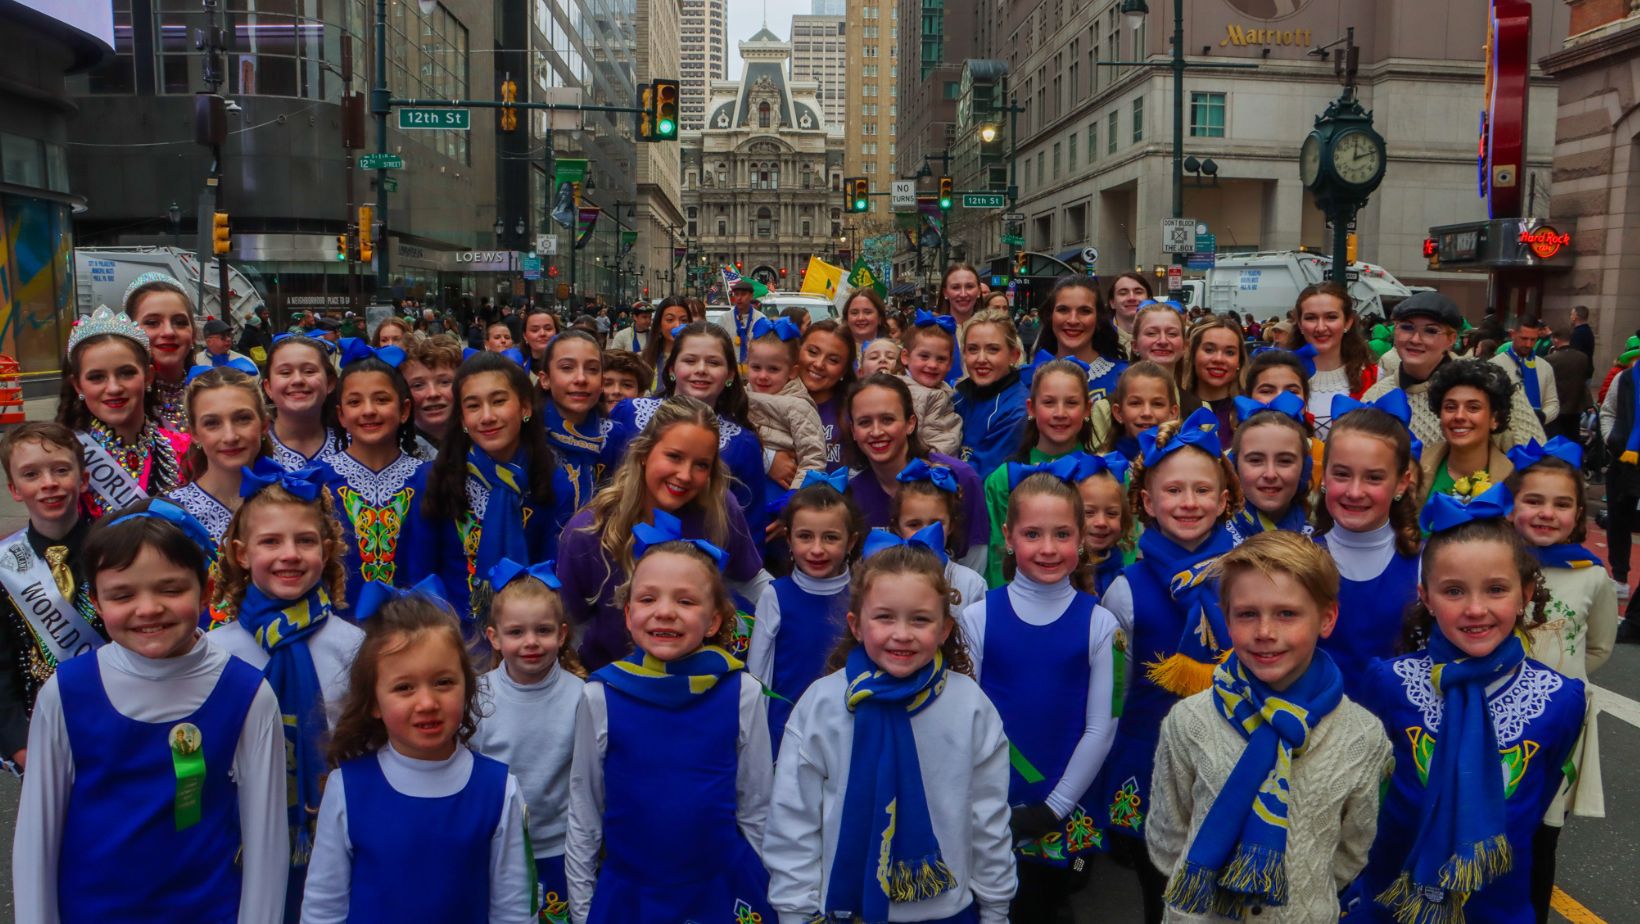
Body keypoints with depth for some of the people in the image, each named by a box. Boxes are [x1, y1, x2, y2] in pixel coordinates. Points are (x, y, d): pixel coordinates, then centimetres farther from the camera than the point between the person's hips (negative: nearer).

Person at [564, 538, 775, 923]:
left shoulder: (742, 693, -11)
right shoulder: (600, 696, -9)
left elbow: (757, 811, -1)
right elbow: (583, 818, 1)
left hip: (724, 890, 0)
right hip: (625, 893, 1)